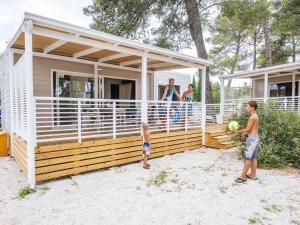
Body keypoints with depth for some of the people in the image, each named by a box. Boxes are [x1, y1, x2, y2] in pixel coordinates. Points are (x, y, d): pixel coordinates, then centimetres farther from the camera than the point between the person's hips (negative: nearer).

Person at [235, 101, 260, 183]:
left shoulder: (252, 117, -18)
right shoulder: (255, 116, 13)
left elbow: (248, 129, -16)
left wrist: (239, 131, -5)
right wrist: (246, 133, 13)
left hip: (252, 139, -10)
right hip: (254, 138, 10)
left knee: (248, 158, -5)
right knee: (253, 157, 13)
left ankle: (243, 176, 0)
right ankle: (253, 174, 21)